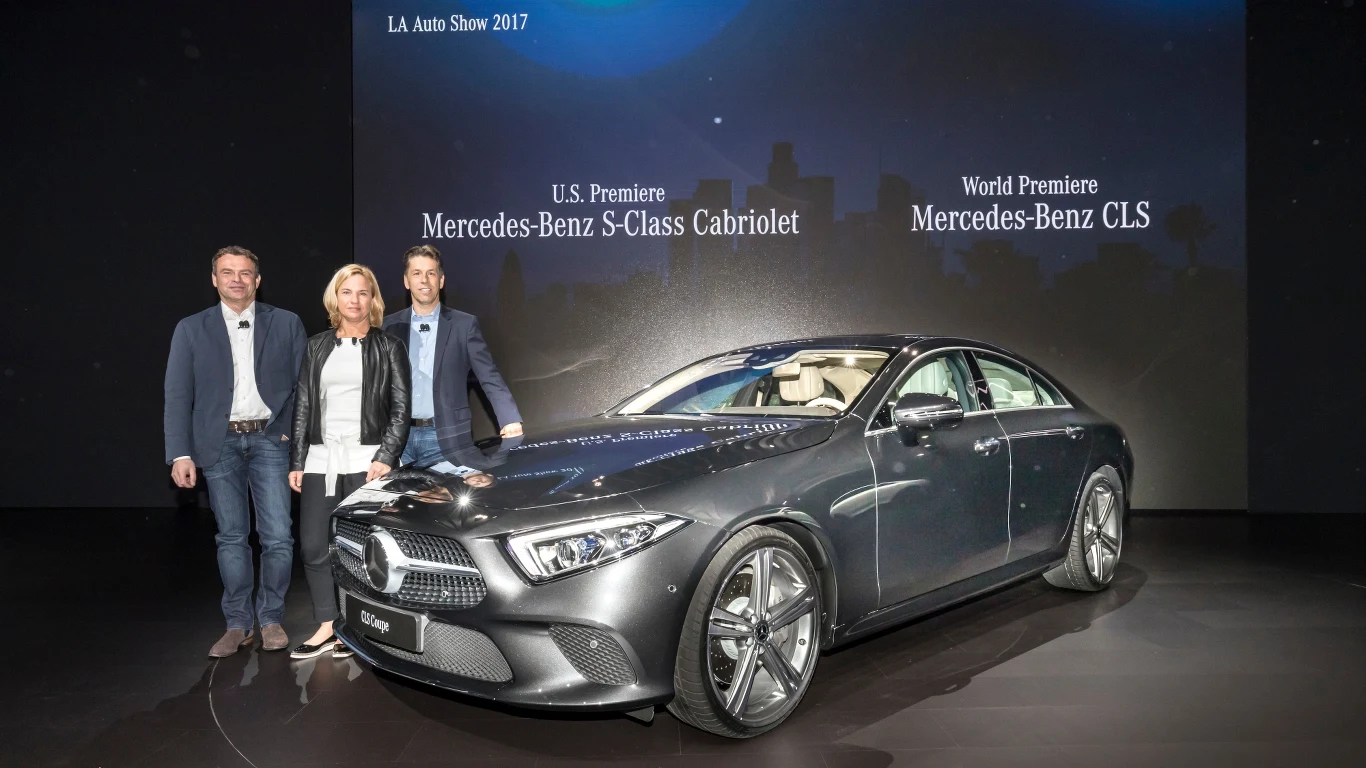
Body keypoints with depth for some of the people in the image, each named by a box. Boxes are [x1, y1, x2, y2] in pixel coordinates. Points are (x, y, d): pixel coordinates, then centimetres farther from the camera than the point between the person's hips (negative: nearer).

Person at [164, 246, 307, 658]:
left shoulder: (286, 324, 4)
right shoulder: (191, 329, 5)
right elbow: (177, 396, 2)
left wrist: (293, 432, -5)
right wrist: (180, 454, -6)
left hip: (269, 439, -1)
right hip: (219, 443, 1)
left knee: (278, 537, -3)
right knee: (231, 538, 7)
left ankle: (271, 619, 14)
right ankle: (238, 624, 18)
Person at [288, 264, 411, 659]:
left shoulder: (388, 347, 5)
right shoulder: (317, 347, 14)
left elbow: (400, 408, 0)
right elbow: (303, 406, 13)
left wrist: (386, 457, -10)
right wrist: (297, 461, 7)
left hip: (366, 460, -4)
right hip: (320, 460, 4)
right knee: (314, 546, 4)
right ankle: (326, 626, 15)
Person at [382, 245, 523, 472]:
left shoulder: (464, 325, 0)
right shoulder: (390, 326, 8)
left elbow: (490, 378, -5)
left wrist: (510, 420, -20)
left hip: (445, 439, -2)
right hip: (398, 438, 2)